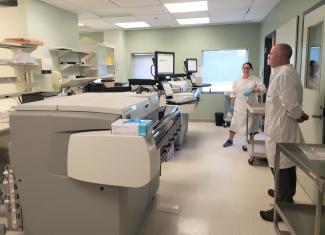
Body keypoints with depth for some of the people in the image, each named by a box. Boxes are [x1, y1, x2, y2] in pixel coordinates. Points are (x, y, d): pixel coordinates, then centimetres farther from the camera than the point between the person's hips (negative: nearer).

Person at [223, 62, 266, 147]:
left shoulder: (255, 79, 1)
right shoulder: (237, 81, 6)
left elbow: (262, 88, -11)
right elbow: (233, 93, 7)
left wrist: (252, 91, -25)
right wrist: (232, 104, 3)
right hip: (239, 106, 1)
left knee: (250, 123, 6)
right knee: (234, 122, 4)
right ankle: (230, 140, 16)